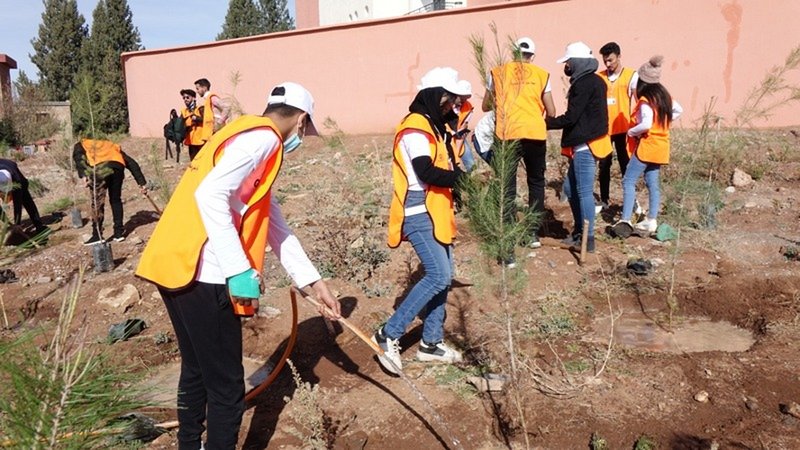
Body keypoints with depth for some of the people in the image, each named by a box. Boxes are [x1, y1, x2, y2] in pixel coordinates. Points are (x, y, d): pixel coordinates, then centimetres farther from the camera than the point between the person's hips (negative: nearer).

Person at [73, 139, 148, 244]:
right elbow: (132, 163, 29)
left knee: (97, 202, 4)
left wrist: (83, 175, -7)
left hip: (100, 169, -4)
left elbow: (79, 158, 5)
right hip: (118, 166, 4)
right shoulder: (113, 147, 39)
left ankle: (97, 235, 4)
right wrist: (142, 183, 25)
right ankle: (119, 232, 20)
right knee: (116, 200, 18)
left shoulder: (81, 145, 31)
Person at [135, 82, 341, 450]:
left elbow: (275, 226, 22)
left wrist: (314, 282, 22)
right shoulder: (263, 137, -8)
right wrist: (239, 271, -22)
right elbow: (210, 195, -22)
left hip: (179, 267, 10)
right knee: (227, 389, 3)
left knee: (197, 373, 24)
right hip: (201, 273, -10)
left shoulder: (251, 138, 22)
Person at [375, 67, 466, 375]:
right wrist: (462, 178, -15)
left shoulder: (432, 126, 18)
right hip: (418, 213, -10)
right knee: (438, 275, -13)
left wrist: (458, 176, -1)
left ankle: (431, 342, 21)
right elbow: (426, 171, -24)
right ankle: (389, 334, -4)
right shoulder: (415, 128, -14)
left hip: (433, 211, 10)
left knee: (442, 275, 11)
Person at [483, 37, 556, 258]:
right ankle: (533, 232, 27)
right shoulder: (541, 74, 9)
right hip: (535, 134, 1)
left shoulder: (498, 72, 9)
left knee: (507, 188, 1)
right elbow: (551, 112, 10)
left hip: (508, 134, -1)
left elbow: (486, 106, 18)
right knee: (536, 182, 21)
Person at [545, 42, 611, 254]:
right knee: (570, 187, 17)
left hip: (585, 145, -10)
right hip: (583, 145, 10)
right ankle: (579, 231, 26)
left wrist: (546, 123, -7)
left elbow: (570, 117, -18)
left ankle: (587, 238, 2)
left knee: (583, 192, -5)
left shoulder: (585, 84, -15)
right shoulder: (592, 81, 16)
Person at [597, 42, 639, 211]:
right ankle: (603, 200, 17)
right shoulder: (599, 77, 5)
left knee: (625, 165, 4)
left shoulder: (631, 76, -2)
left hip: (622, 129, -2)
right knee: (603, 165, 8)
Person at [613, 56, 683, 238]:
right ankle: (651, 221, 16)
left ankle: (625, 221, -17)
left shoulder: (646, 100, -17)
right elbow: (678, 110, 22)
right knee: (653, 182, 13)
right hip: (660, 145, 9)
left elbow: (646, 124, -28)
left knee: (629, 181, -8)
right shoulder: (664, 95, 9)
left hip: (647, 145, -9)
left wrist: (631, 132, -12)